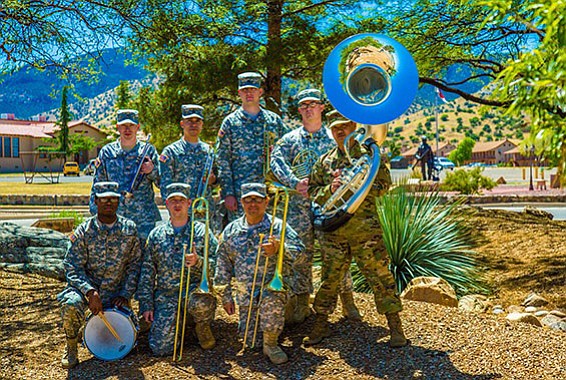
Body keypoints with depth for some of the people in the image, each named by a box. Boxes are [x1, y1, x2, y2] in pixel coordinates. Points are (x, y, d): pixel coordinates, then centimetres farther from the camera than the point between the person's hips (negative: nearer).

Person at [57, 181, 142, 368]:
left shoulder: (129, 229, -2)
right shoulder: (84, 231, -7)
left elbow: (134, 264, 3)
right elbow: (72, 267, -11)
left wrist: (126, 295, -7)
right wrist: (90, 292, -25)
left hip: (115, 292, 2)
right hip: (86, 286, -2)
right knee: (71, 304, -36)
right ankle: (71, 347, -7)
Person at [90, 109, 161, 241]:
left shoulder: (148, 150, 7)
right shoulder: (106, 152, 8)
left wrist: (152, 170, -11)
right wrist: (96, 214, 6)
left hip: (144, 219, 0)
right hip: (115, 218, 0)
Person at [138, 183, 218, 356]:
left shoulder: (202, 231, 4)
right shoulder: (156, 234, 10)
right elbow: (147, 272, 10)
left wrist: (198, 262, -21)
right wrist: (146, 305, 4)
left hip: (195, 288, -2)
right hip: (165, 294, 2)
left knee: (200, 303, -39)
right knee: (160, 347, -12)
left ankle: (203, 325, -2)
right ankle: (177, 322, 22)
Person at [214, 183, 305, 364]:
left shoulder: (278, 226, -2)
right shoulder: (231, 230, 5)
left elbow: (300, 252, -9)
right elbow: (222, 266, 10)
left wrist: (279, 249, -29)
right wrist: (226, 296, 8)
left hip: (273, 284, -3)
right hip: (245, 292, 3)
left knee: (271, 302, -37)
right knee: (249, 340, -3)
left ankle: (270, 344, -12)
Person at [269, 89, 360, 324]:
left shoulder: (334, 138, 9)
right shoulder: (289, 140, 10)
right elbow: (276, 161, -5)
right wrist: (294, 183, -21)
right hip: (300, 205, 1)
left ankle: (347, 301, 13)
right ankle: (302, 303, 14)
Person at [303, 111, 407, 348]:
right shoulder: (324, 161, 13)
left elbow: (384, 183, -4)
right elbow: (313, 191, 10)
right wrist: (330, 188, -9)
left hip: (365, 228, -3)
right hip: (334, 228, 3)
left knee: (380, 275, -2)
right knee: (329, 278, 10)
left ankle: (395, 327, 6)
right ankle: (321, 325, 23)